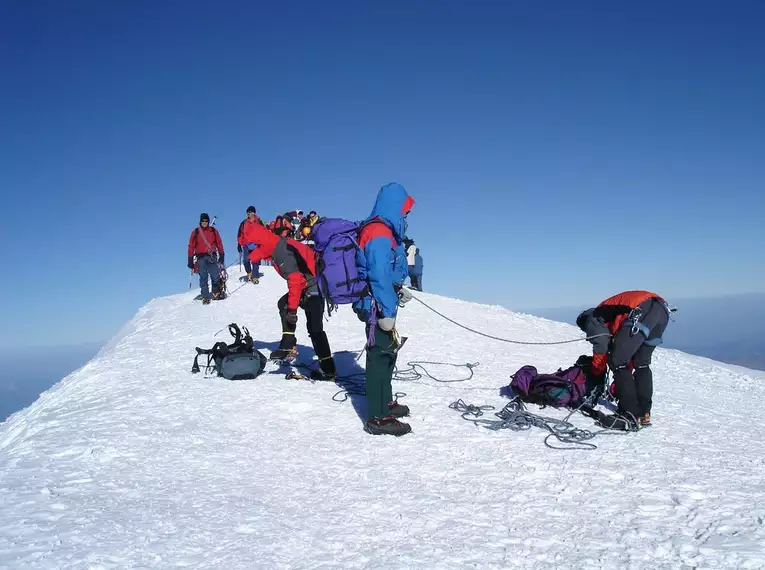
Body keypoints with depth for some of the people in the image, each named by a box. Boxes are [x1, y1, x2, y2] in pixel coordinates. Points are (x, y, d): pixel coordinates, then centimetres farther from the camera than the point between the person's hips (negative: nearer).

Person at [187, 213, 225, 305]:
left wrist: (221, 256, 5)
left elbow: (219, 243, 11)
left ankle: (216, 293, 9)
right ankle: (205, 297, 1)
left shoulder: (213, 231, 9)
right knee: (203, 278, -2)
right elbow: (191, 246, 7)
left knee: (216, 276, -8)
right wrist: (190, 260, 3)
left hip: (212, 256, 1)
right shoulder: (195, 232, 7)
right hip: (201, 257, 0)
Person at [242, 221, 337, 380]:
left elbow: (295, 279, -28)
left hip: (314, 286, -10)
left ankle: (328, 370, -4)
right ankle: (288, 345, 13)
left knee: (314, 328, -8)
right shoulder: (279, 245, 8)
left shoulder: (281, 252, -23)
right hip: (308, 284, 10)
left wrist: (292, 309, -23)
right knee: (283, 304, 16)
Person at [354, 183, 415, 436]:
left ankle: (384, 402, 33)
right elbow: (380, 275, -25)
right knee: (381, 356, -7)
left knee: (387, 353, 20)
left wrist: (398, 291, 30)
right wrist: (387, 311, -26)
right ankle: (378, 417, -2)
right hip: (378, 306, -11)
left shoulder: (381, 231, 14)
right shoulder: (380, 233, -19)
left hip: (380, 304, 11)